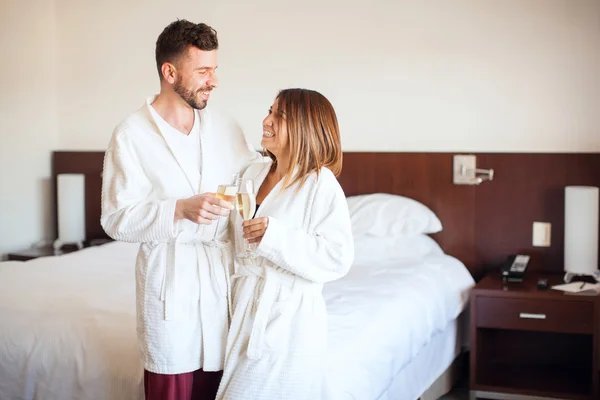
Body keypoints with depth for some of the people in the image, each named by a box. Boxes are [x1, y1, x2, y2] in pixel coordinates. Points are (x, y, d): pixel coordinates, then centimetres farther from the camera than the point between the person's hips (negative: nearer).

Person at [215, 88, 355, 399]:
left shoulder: (321, 184, -14)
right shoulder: (254, 172, 7)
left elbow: (338, 259, -21)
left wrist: (274, 236, -25)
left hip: (287, 317, -7)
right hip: (244, 307, 7)